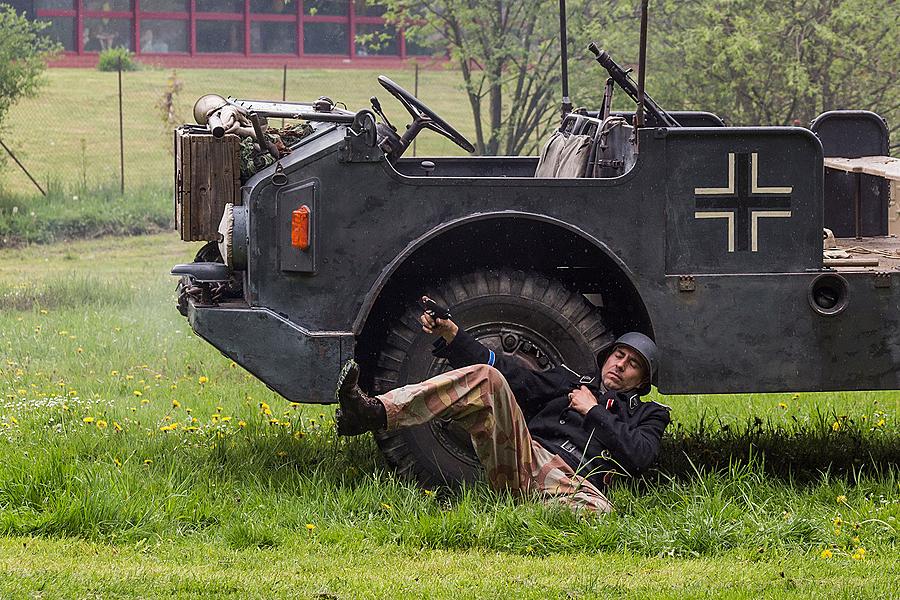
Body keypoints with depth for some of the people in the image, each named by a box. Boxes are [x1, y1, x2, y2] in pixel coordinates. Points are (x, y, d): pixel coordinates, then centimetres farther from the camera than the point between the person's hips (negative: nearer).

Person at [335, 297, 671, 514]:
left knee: (598, 509, -41)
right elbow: (508, 372, 23)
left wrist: (593, 412, 7)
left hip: (570, 480, -3)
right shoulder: (570, 383, 35)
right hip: (522, 455, 3)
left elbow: (639, 455, 5)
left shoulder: (647, 415, 28)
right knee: (486, 379, -21)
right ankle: (375, 412, -41)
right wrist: (450, 335, 13)